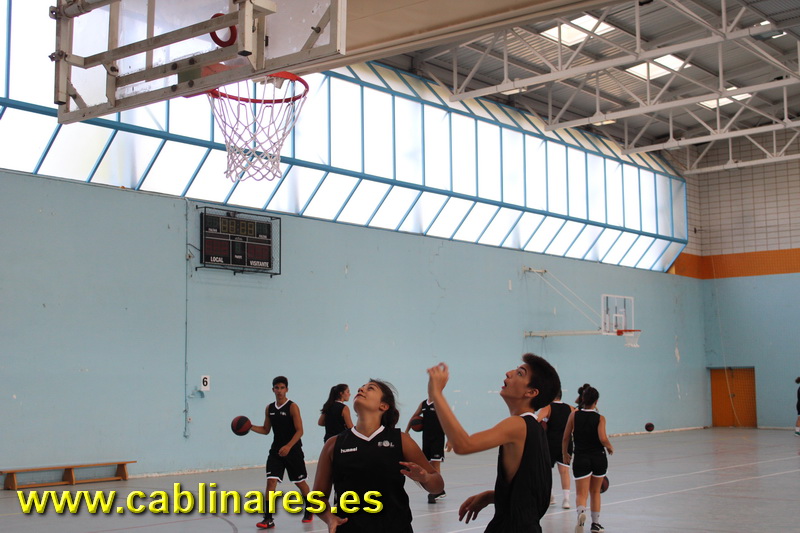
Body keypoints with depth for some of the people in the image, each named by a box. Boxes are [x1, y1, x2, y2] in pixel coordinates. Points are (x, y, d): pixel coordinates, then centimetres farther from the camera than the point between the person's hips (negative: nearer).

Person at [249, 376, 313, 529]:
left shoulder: (292, 407, -11)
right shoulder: (269, 408, 5)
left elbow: (299, 431, -15)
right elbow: (266, 430, 13)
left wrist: (288, 446, -27)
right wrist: (250, 427, -3)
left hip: (293, 451, -4)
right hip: (276, 451, 4)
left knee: (300, 482, 11)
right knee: (271, 481, -11)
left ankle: (309, 511, 34)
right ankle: (268, 519, -9)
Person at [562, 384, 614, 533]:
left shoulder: (574, 415, -2)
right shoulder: (600, 418, -6)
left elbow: (565, 438, 1)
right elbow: (603, 439, -18)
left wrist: (565, 454, 16)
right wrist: (610, 448, 3)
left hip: (581, 459, -1)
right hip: (599, 458, 1)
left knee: (581, 493, 0)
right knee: (595, 492, 19)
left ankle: (581, 511, -32)